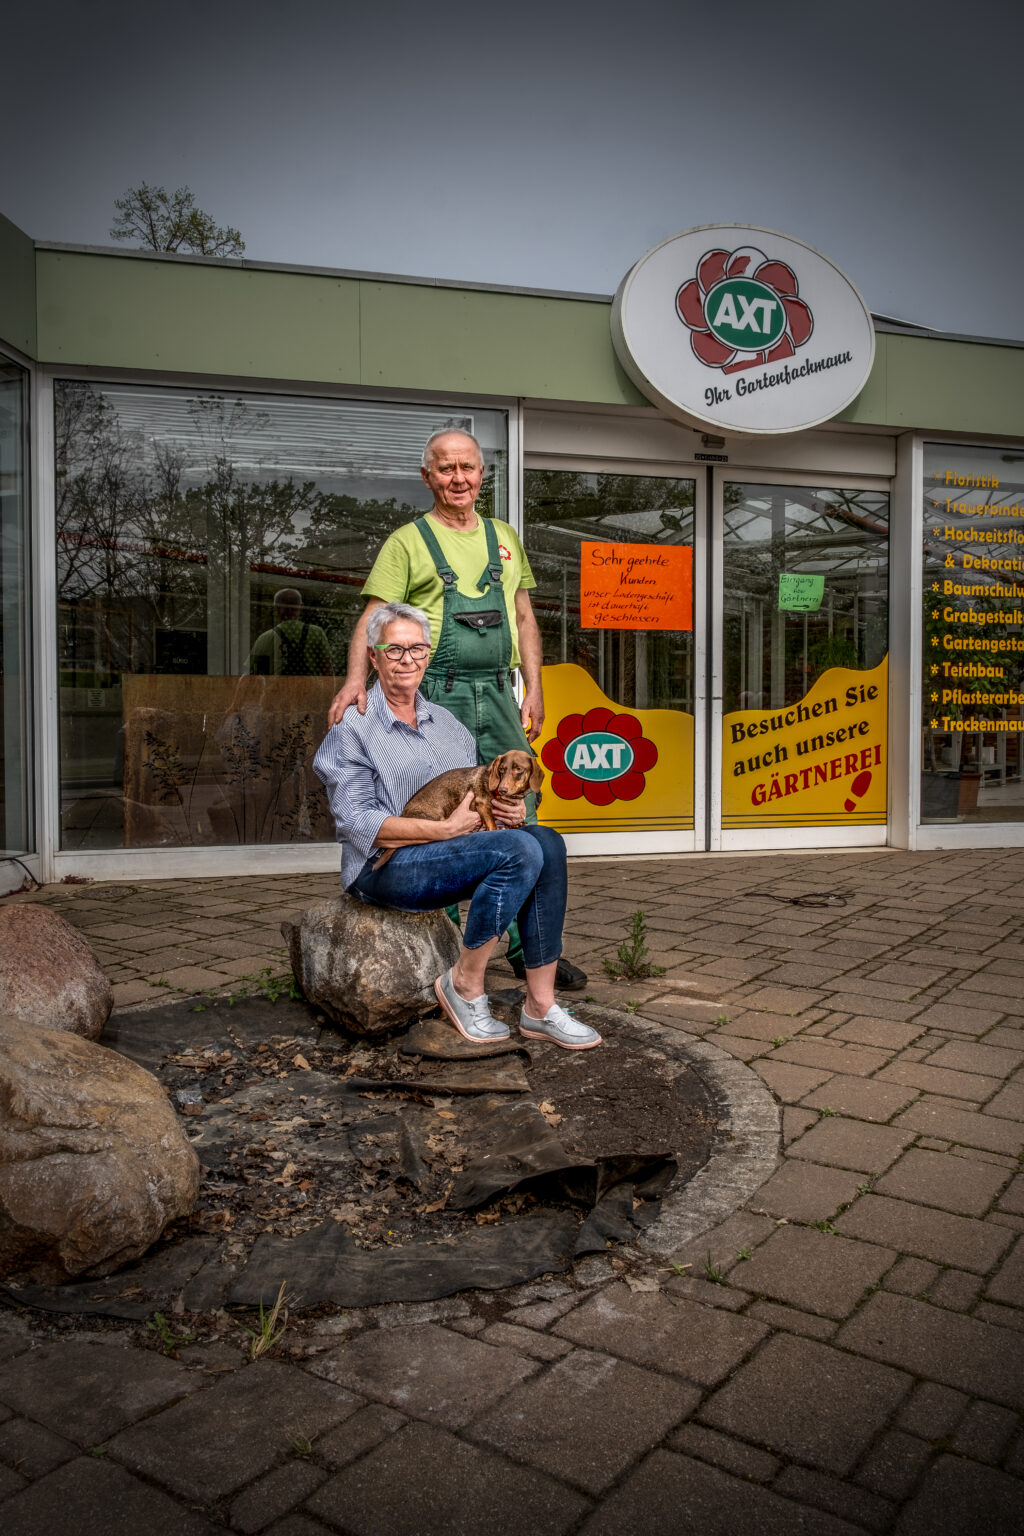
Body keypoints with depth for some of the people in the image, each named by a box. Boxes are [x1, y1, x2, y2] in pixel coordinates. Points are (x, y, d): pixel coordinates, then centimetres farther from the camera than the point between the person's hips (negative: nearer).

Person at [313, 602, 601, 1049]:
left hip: (453, 854, 7)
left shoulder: (445, 721, 19)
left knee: (546, 841, -19)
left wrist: (510, 811, -4)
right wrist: (445, 829, -20)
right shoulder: (353, 727, -3)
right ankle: (464, 985, -12)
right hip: (385, 864, -7)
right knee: (519, 852, -27)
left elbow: (476, 796, 21)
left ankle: (540, 1006, -18)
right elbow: (357, 822, -13)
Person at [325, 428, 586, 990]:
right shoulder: (407, 541, 3)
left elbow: (524, 617, 19)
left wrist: (534, 687, 9)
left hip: (498, 696, 4)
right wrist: (356, 678, -23)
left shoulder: (504, 537, 18)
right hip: (436, 696, -4)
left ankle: (528, 947, 14)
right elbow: (374, 617, -7)